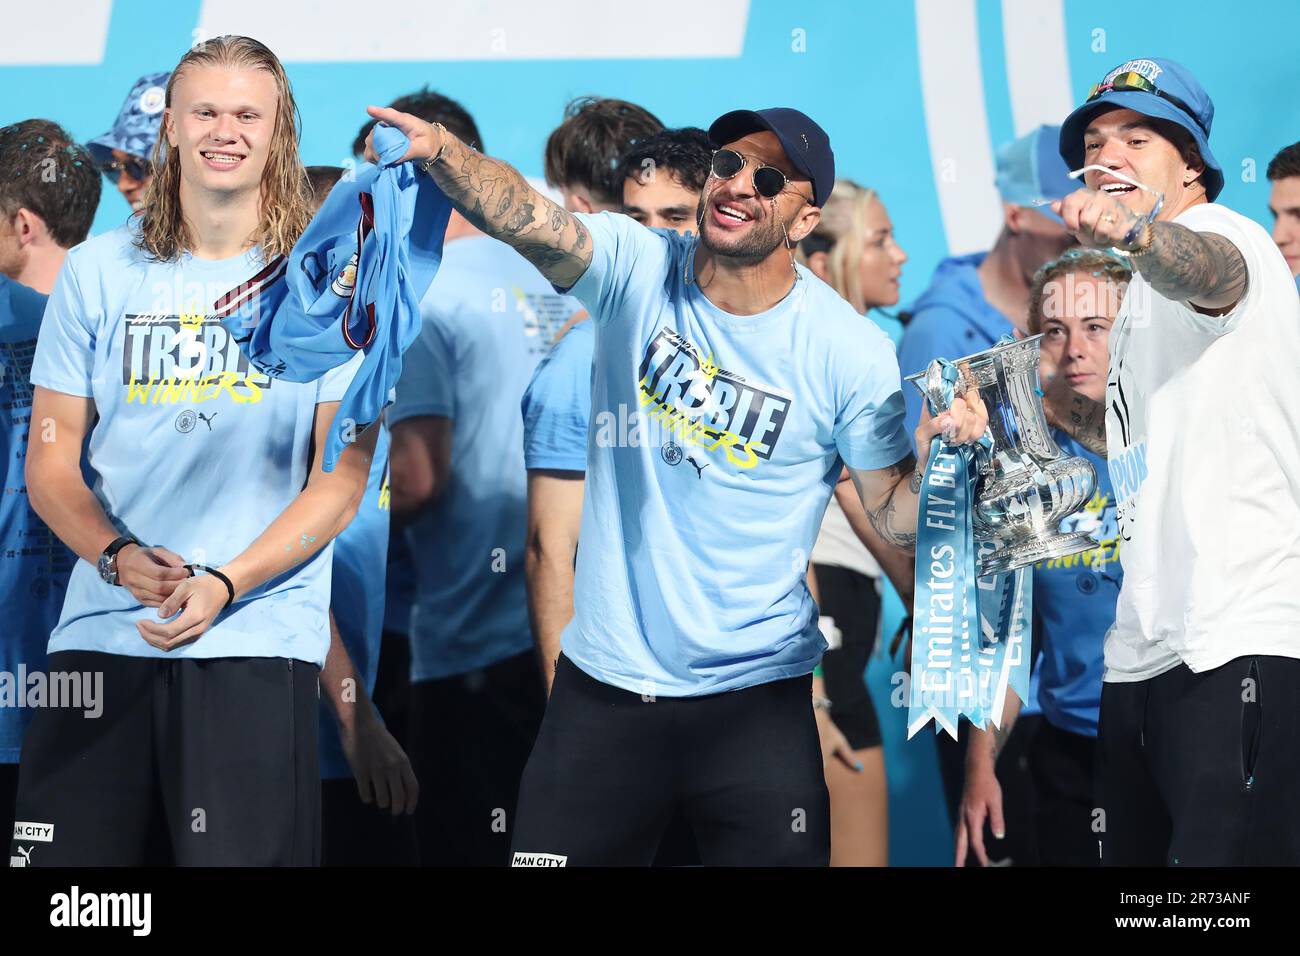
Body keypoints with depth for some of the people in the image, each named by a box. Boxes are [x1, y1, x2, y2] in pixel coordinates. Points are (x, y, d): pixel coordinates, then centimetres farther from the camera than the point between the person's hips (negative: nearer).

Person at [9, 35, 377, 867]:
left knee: (243, 855, -6)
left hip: (255, 640, -2)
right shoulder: (98, 274, 10)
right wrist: (119, 555, -12)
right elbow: (51, 462, 9)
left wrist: (224, 583, -14)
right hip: (102, 634, 2)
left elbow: (343, 476, -1)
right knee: (62, 858, -1)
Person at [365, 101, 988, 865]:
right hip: (603, 686, 1)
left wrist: (937, 451, -24)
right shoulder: (637, 268, -5)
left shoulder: (850, 352, -8)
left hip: (754, 696, -1)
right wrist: (441, 150, -42)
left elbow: (897, 522, -3)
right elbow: (527, 219, -23)